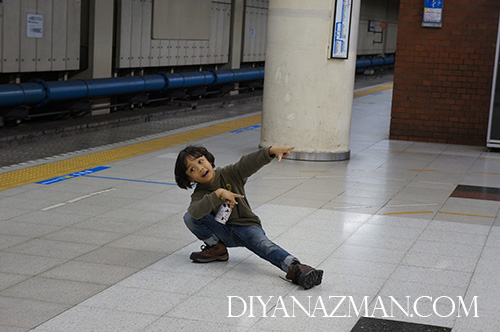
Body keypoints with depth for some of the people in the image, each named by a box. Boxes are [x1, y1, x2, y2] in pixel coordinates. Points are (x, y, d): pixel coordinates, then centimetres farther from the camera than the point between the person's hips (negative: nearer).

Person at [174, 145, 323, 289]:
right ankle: (216, 248, -1)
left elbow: (249, 162, -24)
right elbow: (196, 211, -30)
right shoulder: (199, 193, -6)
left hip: (246, 225, -2)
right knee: (189, 218, -18)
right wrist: (218, 194, -36)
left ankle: (294, 267, -59)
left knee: (262, 243, -35)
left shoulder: (229, 174, -6)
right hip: (223, 232, 2)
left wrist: (272, 150, -41)